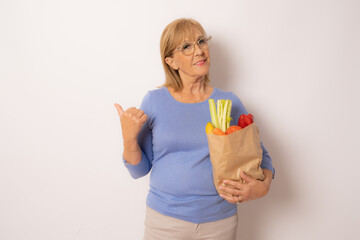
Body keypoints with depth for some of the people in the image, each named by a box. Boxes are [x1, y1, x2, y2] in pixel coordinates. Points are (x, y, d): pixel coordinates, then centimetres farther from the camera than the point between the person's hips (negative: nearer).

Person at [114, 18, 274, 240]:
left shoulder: (229, 103, -3)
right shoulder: (154, 101, -5)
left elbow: (260, 154, 5)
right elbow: (139, 169, -2)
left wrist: (263, 185, -14)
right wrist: (129, 138, -20)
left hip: (219, 222, 1)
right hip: (164, 220, -1)